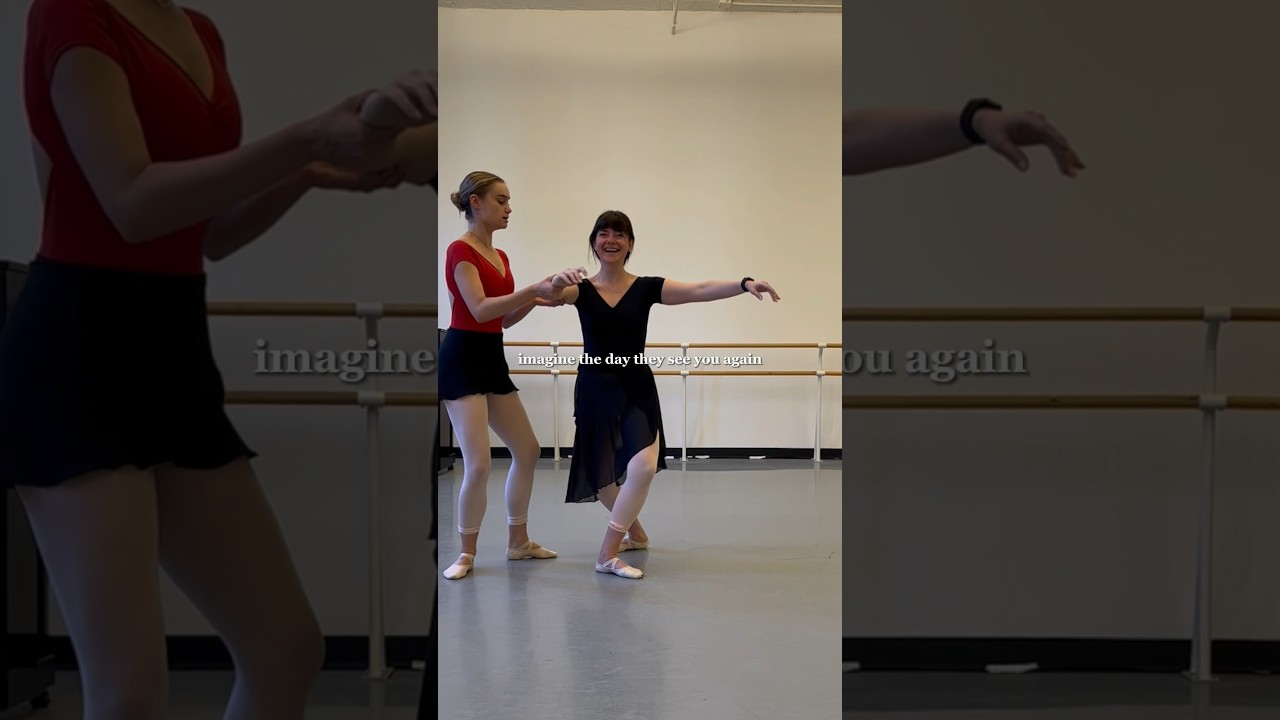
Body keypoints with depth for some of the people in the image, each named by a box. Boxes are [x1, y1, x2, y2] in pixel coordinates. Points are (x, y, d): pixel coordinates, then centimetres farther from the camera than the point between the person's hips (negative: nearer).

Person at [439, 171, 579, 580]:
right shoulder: (460, 250, -12)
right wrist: (534, 289, -28)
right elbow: (480, 310, -24)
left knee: (527, 450, 14)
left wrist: (536, 300, 3)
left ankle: (518, 542, 25)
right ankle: (466, 554, 1)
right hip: (462, 360, -10)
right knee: (478, 464, -14)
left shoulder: (499, 256, 15)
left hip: (493, 359, 10)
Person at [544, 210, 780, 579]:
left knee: (643, 467, -22)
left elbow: (699, 290, -13)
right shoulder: (581, 288, 0)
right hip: (595, 390, 1)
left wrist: (745, 283, -29)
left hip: (636, 389, -1)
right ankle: (635, 533, 40)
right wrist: (556, 282, -45)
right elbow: (549, 296, -21)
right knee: (601, 480, 10)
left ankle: (608, 554, -11)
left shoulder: (646, 287, -1)